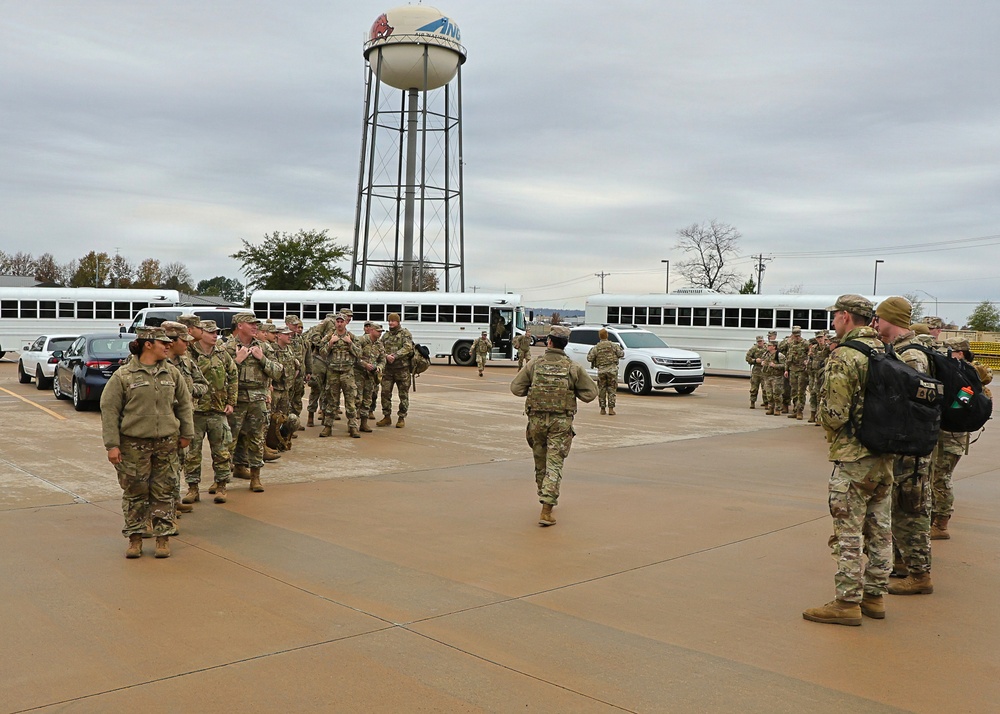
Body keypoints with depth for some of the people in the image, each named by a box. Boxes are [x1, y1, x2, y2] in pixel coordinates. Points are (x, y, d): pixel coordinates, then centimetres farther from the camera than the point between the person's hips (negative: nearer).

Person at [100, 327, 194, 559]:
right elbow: (109, 410, -5)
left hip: (166, 443, 3)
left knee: (163, 491, 6)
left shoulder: (172, 373, 6)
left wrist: (186, 433, 14)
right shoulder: (123, 375, -5)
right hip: (134, 443, -3)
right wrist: (112, 445, -9)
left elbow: (184, 404, 15)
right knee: (135, 492, 5)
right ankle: (135, 536, 18)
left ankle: (163, 536, 16)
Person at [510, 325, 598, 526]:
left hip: (537, 420, 2)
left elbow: (516, 387, -1)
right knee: (554, 466, -3)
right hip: (561, 422, -1)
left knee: (540, 463, 20)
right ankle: (546, 511, -13)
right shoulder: (573, 368, -3)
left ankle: (545, 499, 36)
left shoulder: (535, 364, -2)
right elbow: (590, 393, -1)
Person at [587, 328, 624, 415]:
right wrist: (621, 349, 20)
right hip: (612, 369, -1)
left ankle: (602, 409, 12)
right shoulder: (613, 345, -1)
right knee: (612, 389, 4)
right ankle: (611, 409, -2)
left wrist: (591, 351, 17)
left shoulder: (596, 347, 0)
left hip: (601, 370, 1)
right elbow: (621, 354, 0)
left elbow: (589, 358, -1)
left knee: (601, 390, 10)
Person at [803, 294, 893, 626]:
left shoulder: (845, 356, -16)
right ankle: (874, 596, 24)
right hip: (885, 455, 9)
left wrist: (828, 426, 1)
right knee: (879, 528, 14)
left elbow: (834, 413, -19)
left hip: (854, 456, -8)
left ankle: (847, 603, 3)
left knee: (848, 533, -2)